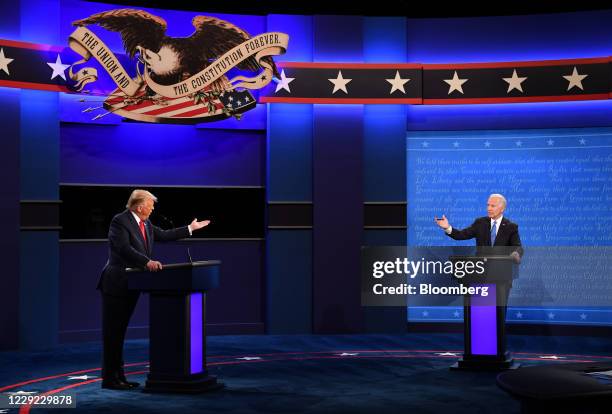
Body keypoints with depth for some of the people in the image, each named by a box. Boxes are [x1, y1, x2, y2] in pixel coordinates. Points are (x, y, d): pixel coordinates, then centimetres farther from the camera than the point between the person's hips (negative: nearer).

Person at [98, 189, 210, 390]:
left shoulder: (145, 224, 12)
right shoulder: (119, 221, -15)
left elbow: (164, 235, 21)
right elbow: (124, 249, -26)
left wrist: (191, 228, 22)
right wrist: (147, 262, -35)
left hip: (130, 286, 9)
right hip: (116, 285, -9)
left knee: (119, 332, 12)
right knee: (112, 332, -4)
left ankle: (118, 376, 17)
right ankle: (109, 378, 0)